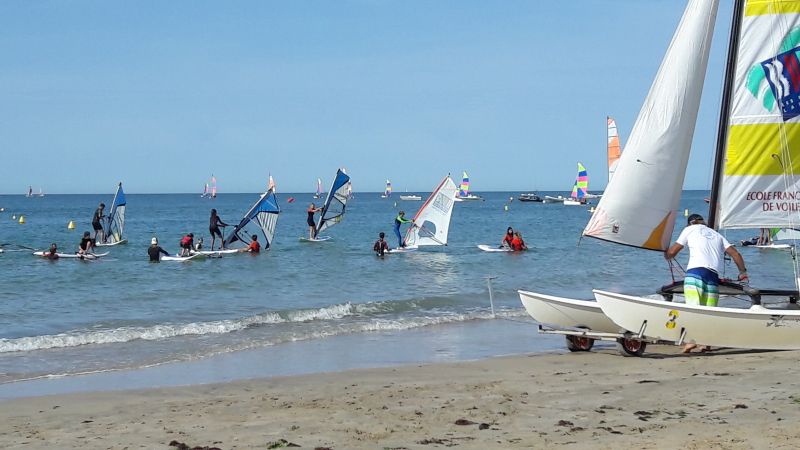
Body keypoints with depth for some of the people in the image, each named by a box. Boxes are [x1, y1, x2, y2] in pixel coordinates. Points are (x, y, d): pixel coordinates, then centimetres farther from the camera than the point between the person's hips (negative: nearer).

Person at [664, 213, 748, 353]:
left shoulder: (690, 229, 21)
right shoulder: (717, 235, 31)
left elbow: (672, 252, 22)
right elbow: (735, 254, 21)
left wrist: (665, 253, 44)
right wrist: (743, 272, 31)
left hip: (695, 270, -3)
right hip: (713, 275, 4)